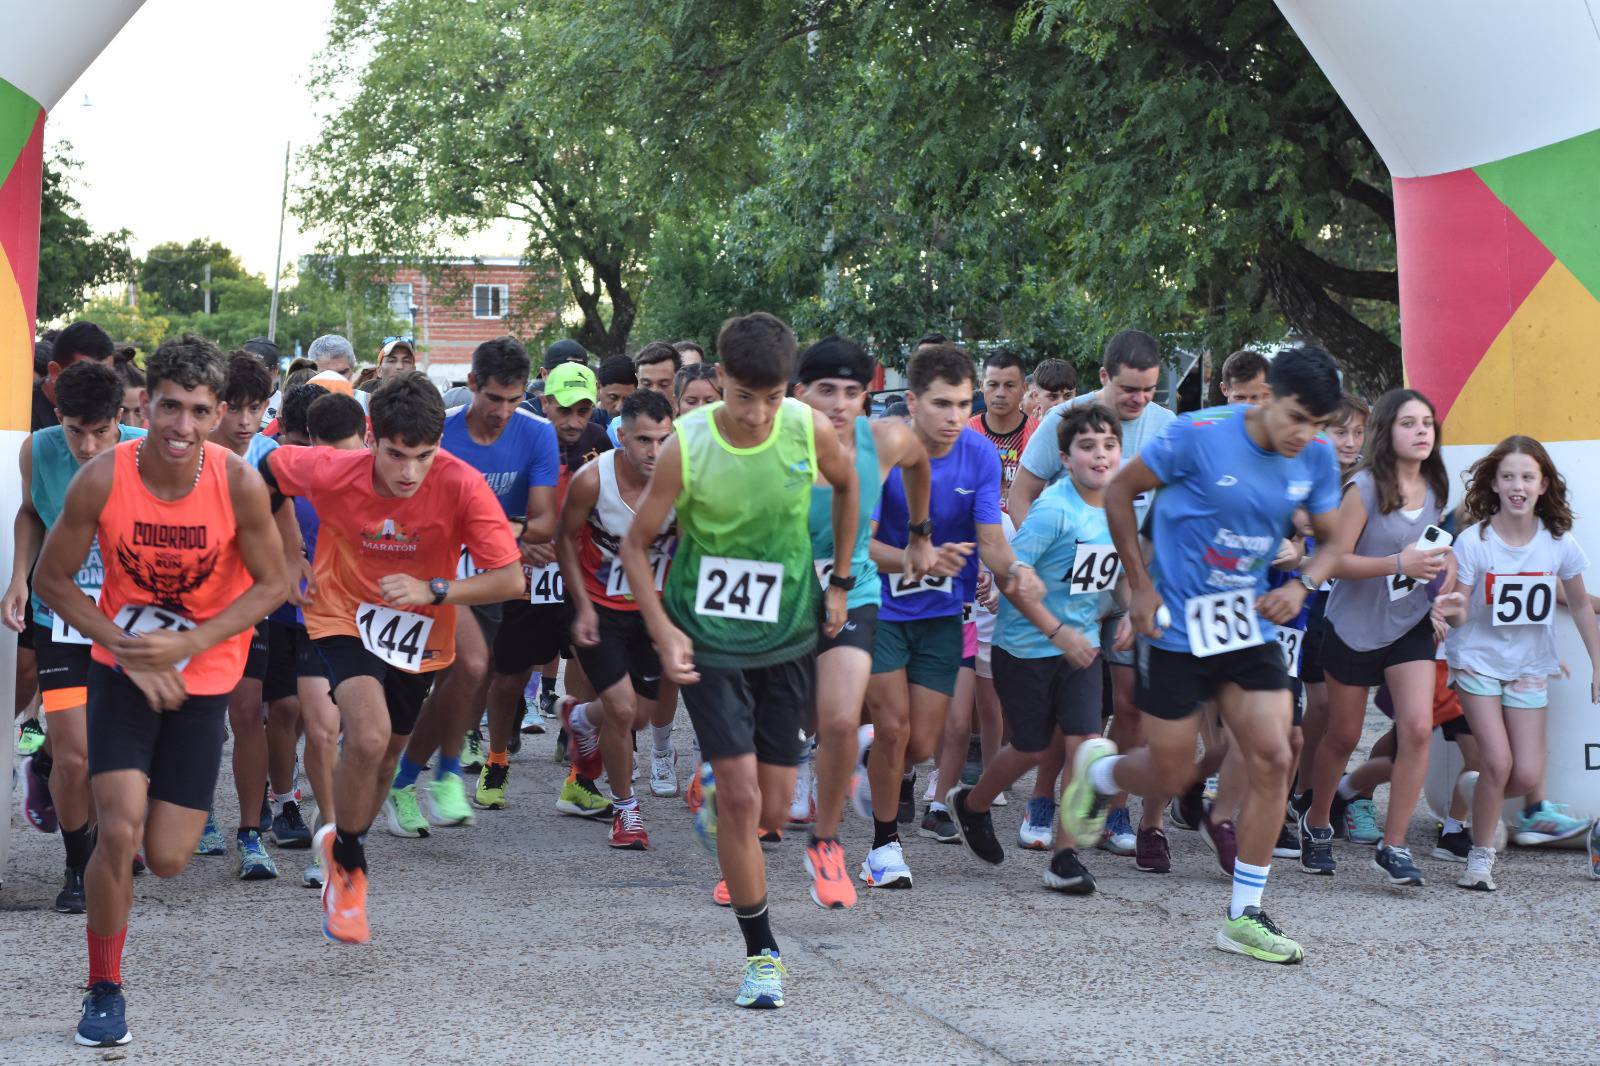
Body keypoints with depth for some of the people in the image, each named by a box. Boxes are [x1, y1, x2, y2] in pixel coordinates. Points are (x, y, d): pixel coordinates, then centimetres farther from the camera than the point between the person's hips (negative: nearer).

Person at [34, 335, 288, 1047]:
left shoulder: (239, 484, -19)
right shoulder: (102, 479, -19)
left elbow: (271, 585, -8)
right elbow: (52, 580, -7)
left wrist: (186, 646, -19)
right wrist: (130, 650, -16)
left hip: (204, 676, 1)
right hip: (122, 666, -1)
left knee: (166, 859, 2)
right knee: (119, 832, -18)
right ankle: (104, 990, 3)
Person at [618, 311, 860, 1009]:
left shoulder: (809, 431, -11)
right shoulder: (686, 446, -17)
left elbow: (846, 485, 13)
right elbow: (635, 545, -5)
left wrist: (840, 582, 12)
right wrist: (663, 630, -15)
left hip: (787, 638, 3)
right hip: (707, 639, -3)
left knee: (772, 808, 5)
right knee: (741, 795, -12)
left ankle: (715, 809, 42)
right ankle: (761, 953, 0)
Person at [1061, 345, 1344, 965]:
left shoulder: (1316, 459, -3)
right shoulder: (1200, 436, -18)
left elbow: (1332, 539, 13)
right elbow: (1119, 493, -6)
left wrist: (1303, 585, -8)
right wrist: (1140, 586, -8)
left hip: (1250, 627, 4)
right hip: (1177, 628, -4)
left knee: (1273, 758, -7)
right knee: (1170, 777, 1)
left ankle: (1245, 916, 4)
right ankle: (1098, 769, 38)